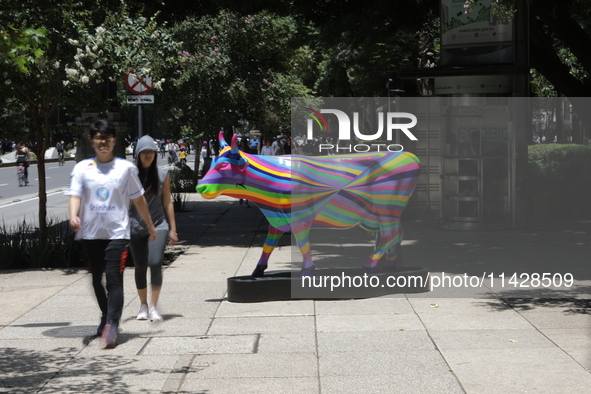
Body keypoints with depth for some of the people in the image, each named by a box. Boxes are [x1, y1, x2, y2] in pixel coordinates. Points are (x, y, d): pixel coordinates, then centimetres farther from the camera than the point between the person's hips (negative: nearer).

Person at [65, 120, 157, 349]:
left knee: (114, 278, -14)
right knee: (97, 279, 14)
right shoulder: (82, 168, 4)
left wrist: (150, 226, 16)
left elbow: (138, 199, 11)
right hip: (91, 233, 3)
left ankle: (112, 326, -20)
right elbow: (75, 196, -5)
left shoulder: (126, 168, 3)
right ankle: (106, 316, 34)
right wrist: (73, 216, -25)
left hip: (117, 232, -3)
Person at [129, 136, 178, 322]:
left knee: (155, 263, -15)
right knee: (140, 267, 8)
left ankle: (153, 306, -7)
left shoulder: (162, 175, 2)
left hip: (158, 225, 0)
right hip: (137, 227, 0)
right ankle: (143, 305, 24)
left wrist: (172, 229, 6)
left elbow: (167, 203, 7)